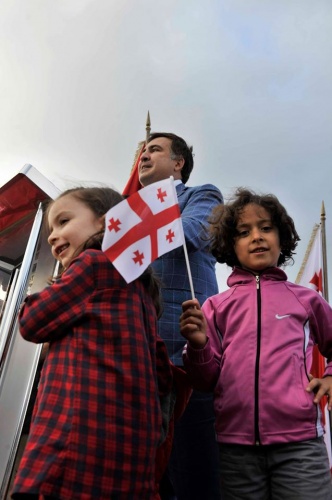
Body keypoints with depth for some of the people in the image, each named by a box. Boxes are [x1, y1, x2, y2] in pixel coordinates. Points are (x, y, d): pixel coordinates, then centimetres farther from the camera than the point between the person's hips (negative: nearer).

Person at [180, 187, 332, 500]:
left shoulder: (305, 299, 6)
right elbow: (208, 381, 3)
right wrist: (198, 345, -16)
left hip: (299, 441, 0)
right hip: (236, 447, 1)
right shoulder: (216, 306, 5)